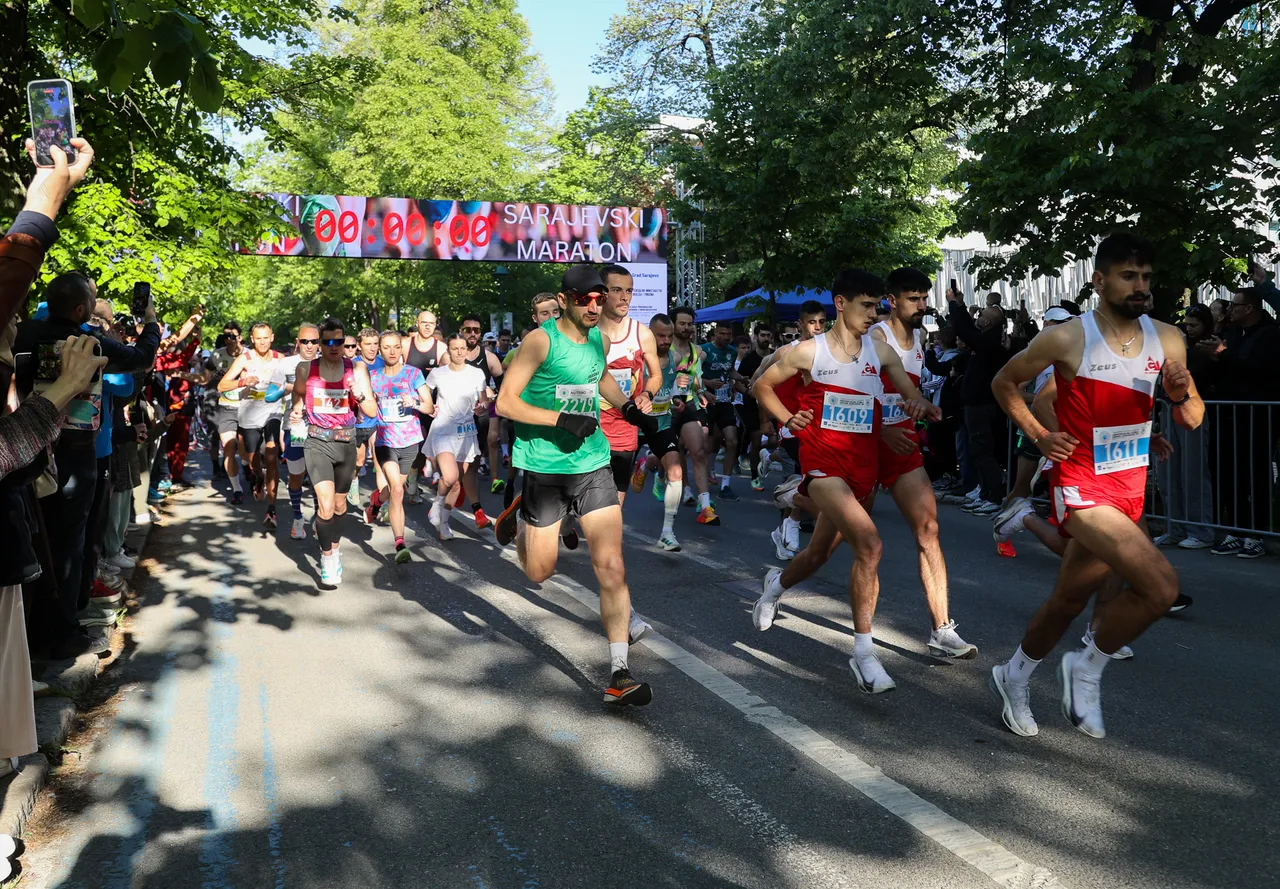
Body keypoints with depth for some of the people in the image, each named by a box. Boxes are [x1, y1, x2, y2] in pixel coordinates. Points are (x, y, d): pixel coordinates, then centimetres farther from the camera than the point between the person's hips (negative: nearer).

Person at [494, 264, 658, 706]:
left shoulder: (599, 338, 6)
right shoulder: (541, 340, -12)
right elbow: (505, 403, -15)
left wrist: (629, 407, 14)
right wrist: (563, 419, -23)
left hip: (594, 464, 4)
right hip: (545, 466, -3)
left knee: (612, 568, -7)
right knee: (539, 573, 10)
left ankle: (620, 674, -1)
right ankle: (520, 516, 43)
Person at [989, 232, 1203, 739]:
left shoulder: (1167, 339, 2)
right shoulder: (1067, 339, -13)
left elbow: (1193, 419, 9)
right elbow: (1003, 382, 1)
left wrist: (1182, 396, -13)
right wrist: (1037, 435, -8)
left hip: (1130, 489, 6)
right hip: (1082, 486, -6)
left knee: (1070, 598, 18)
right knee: (1161, 586, -23)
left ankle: (1014, 677, 40)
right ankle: (1088, 668, 2)